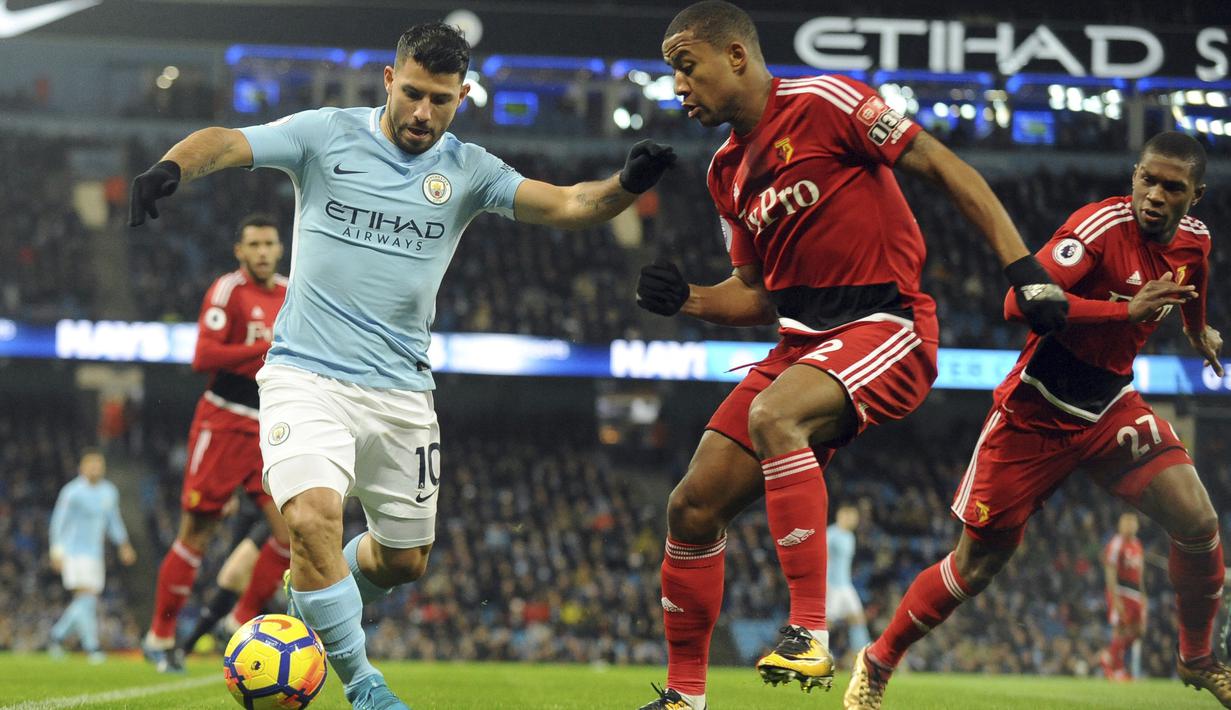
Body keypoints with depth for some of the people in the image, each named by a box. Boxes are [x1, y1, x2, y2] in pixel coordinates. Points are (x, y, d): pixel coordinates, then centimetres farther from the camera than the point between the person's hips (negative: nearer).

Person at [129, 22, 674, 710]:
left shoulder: (468, 170, 3)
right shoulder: (327, 135, -3)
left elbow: (567, 205, -7)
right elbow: (226, 143, -14)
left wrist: (626, 185, -29)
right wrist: (172, 168, -36)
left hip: (401, 389, 4)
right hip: (307, 375, -4)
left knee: (405, 560, 13)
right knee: (312, 516, -28)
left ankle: (314, 596, 46)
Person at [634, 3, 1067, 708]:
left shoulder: (822, 102, -8)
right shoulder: (728, 171, 15)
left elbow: (942, 166, -9)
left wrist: (1022, 264, -17)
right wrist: (686, 299, 2)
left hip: (886, 325, -8)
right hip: (802, 343, 8)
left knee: (772, 416, -36)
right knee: (693, 509, 0)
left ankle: (811, 631, -33)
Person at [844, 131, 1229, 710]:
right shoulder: (1101, 225, -24)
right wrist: (1128, 311, -40)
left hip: (1109, 410, 5)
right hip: (1034, 416, -5)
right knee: (976, 566, 1)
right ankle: (876, 664, 22)